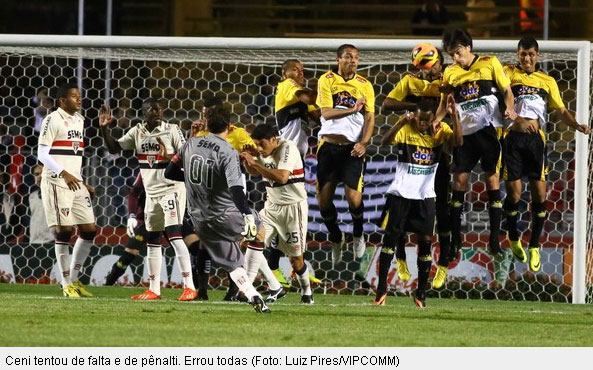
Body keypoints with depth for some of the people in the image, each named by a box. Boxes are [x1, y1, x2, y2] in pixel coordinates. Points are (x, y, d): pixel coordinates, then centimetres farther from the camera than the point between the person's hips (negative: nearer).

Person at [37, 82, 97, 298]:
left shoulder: (79, 120, 16)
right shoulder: (53, 120, -7)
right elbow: (42, 154, -12)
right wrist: (64, 174, -23)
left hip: (75, 182, 8)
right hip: (56, 183, -8)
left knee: (89, 229, 4)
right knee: (64, 230, -7)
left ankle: (74, 279, 15)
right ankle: (66, 284, -1)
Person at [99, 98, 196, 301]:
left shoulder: (172, 130, -8)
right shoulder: (137, 132, 7)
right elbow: (114, 148, 7)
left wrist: (169, 157, -28)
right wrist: (104, 128, -5)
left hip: (171, 189, -6)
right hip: (151, 192, 6)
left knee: (174, 234, -17)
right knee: (152, 240, 10)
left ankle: (189, 287, -17)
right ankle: (153, 290, 19)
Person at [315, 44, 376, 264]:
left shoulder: (364, 85, 6)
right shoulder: (327, 80, 1)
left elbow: (370, 117, 0)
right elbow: (326, 112, -8)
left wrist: (363, 143, -14)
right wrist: (353, 109, -17)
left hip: (353, 147, 0)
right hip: (329, 145, 0)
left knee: (354, 198, -14)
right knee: (324, 199, -1)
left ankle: (357, 234, 17)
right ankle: (335, 238, 27)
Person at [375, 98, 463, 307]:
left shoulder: (440, 130, 0)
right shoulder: (405, 129, -7)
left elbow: (458, 141, -18)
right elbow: (387, 140, -25)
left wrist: (454, 114, -28)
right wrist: (402, 123, -41)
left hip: (425, 196, 2)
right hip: (400, 193, -2)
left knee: (425, 241, -1)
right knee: (390, 237, -5)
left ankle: (421, 293, 7)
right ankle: (382, 288, 2)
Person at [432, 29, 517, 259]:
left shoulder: (490, 63, 0)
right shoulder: (450, 73, 7)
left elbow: (507, 91, 3)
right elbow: (445, 102, 11)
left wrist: (510, 109, -16)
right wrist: (436, 120, -8)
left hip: (489, 129, -3)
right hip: (465, 131, 3)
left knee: (492, 179, -1)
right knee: (459, 180, -1)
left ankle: (494, 239, 3)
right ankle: (455, 238, 5)